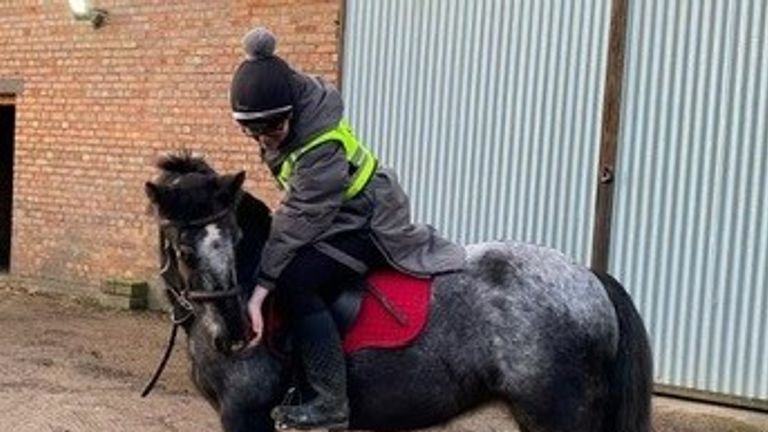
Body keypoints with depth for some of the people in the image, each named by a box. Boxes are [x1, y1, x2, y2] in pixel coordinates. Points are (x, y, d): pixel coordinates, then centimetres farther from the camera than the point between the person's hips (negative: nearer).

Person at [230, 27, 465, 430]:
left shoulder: (322, 149, -35)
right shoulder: (295, 92, -11)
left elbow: (300, 218, -34)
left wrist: (262, 286, -34)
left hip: (370, 223, -10)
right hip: (336, 211, 10)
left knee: (296, 283, -25)